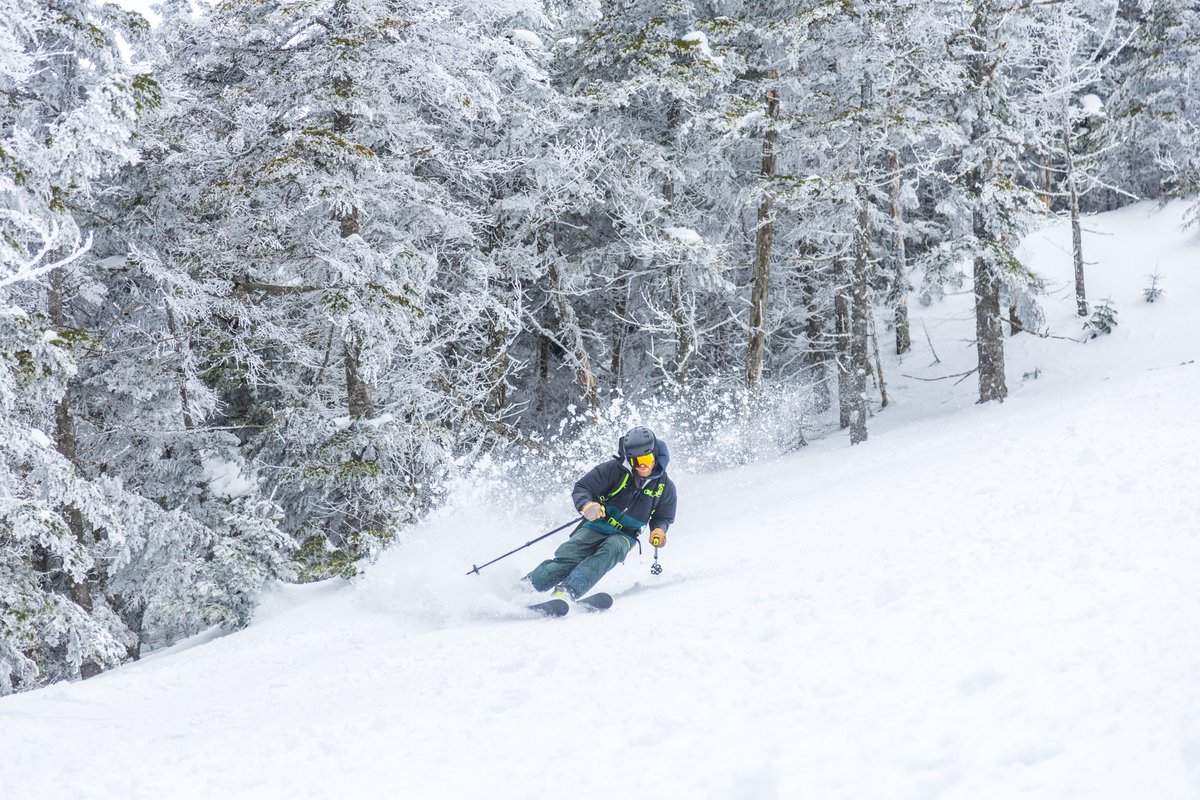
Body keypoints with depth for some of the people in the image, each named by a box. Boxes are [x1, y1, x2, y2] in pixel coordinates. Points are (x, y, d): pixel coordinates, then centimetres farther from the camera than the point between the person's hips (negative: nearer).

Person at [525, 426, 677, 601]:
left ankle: (566, 592, -51)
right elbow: (582, 488, -9)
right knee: (568, 558, -26)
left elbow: (664, 517, 16)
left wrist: (659, 530, -8)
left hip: (624, 536, 1)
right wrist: (586, 505, -32)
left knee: (611, 550, -34)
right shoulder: (614, 469, -10)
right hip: (595, 526, -1)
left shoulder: (665, 487, 0)